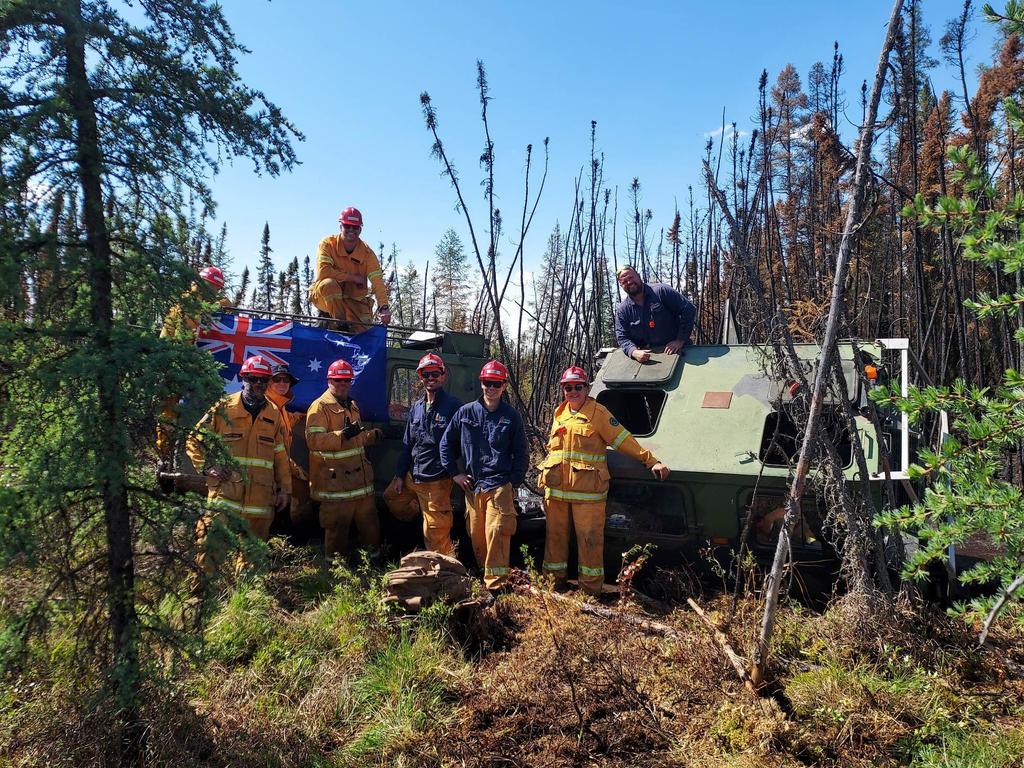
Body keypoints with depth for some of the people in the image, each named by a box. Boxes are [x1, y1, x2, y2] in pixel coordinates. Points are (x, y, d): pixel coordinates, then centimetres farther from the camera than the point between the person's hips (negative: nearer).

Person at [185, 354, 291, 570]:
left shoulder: (274, 415, 10)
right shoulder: (223, 409, 0)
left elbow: (281, 456, 14)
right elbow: (194, 441, 5)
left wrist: (284, 488, 13)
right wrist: (208, 467, -8)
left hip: (260, 500, 4)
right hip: (225, 494, -3)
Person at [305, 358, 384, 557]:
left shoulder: (352, 405, 18)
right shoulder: (320, 406, -10)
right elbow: (313, 440, -23)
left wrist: (373, 435, 17)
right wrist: (342, 435, -31)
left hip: (360, 479, 9)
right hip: (335, 481, -8)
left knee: (370, 524, 17)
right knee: (337, 528, 0)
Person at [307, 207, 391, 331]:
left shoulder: (367, 253, -8)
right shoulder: (328, 244, -13)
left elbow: (378, 281, -19)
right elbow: (323, 272, -26)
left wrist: (384, 307, -34)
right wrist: (353, 277, -22)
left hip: (353, 300, 2)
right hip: (324, 296, -2)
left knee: (364, 327, -18)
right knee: (329, 283, -35)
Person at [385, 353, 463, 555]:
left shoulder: (453, 406, -9)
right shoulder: (417, 407, 10)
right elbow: (407, 444, 14)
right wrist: (400, 475, 12)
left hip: (436, 480, -7)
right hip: (412, 476, 7)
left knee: (435, 531, -3)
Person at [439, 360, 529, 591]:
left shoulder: (511, 416, 3)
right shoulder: (466, 412, 7)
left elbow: (522, 453, 8)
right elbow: (447, 443, 15)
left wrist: (514, 481, -1)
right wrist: (454, 473, 9)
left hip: (499, 485, -3)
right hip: (472, 485, 3)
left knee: (496, 534, -11)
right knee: (476, 535, 8)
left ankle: (495, 583, -6)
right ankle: (483, 574, 24)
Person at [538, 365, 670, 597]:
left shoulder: (598, 413, -2)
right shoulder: (559, 413, 14)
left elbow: (624, 440, -3)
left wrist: (651, 462, -8)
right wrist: (545, 475, 19)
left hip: (587, 490, -5)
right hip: (556, 488, 5)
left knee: (590, 539, -2)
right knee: (555, 536, 13)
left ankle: (592, 588, 9)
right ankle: (555, 579, 28)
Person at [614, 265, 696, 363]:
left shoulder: (660, 291, -4)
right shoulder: (621, 310, 4)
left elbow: (689, 309, -4)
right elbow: (622, 338, 0)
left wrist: (680, 340, -10)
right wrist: (634, 352, -22)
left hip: (677, 351, -3)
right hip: (648, 358, 4)